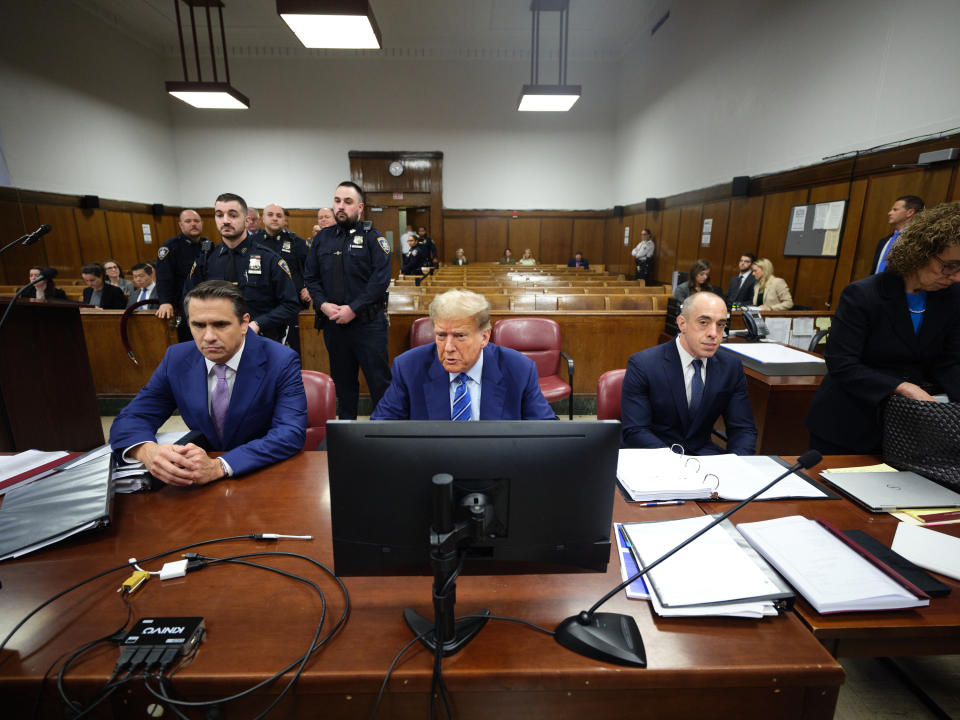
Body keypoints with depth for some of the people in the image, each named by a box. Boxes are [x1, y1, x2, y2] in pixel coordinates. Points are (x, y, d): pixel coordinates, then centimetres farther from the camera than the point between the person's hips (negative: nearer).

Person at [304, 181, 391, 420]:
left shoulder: (372, 236, -2)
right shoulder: (322, 237, 12)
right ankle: (346, 421, 31)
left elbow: (381, 278, -12)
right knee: (342, 379, 16)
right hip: (333, 322, 5)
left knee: (378, 379, -1)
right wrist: (323, 304, -6)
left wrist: (353, 308, -16)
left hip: (367, 321, -4)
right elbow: (311, 277, 12)